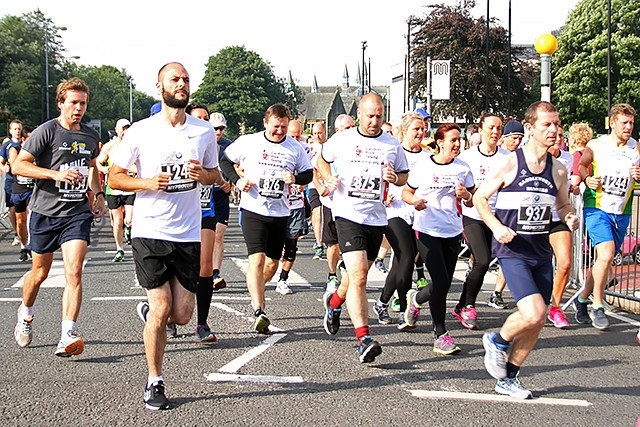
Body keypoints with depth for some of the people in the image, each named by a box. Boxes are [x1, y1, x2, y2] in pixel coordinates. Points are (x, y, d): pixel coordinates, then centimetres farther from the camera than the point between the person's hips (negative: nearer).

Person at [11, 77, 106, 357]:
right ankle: (25, 313, 43)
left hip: (78, 212, 2)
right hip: (44, 211, -2)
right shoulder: (46, 131, -7)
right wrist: (56, 174, -20)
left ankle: (67, 337, -17)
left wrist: (99, 194, 12)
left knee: (73, 272, -14)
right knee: (40, 272, 12)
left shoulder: (91, 137, 9)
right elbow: (18, 165, -10)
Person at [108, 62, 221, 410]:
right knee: (161, 308, -5)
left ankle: (148, 310, 37)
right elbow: (114, 176, 2)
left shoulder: (204, 131, 5)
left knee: (182, 315, 2)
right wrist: (148, 182, -16)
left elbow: (215, 174, 17)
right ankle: (154, 382, 14)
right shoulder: (141, 131, -3)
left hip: (188, 234, 3)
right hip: (150, 231, -3)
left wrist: (202, 175, -7)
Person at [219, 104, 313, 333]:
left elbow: (308, 173, 13)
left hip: (280, 213, 4)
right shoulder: (248, 142, -2)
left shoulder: (295, 148, 3)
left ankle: (254, 292, 40)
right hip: (253, 210, -3)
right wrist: (237, 180, -7)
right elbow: (226, 160, 9)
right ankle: (258, 312, -22)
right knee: (257, 258, -16)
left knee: (273, 262, 11)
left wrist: (295, 178, -9)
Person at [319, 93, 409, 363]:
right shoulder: (341, 140, 1)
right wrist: (329, 178, -2)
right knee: (358, 277, -17)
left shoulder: (392, 145, 6)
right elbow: (322, 160, 18)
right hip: (348, 215, -4)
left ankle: (334, 303, 49)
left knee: (359, 275, 18)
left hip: (376, 218, 4)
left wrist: (395, 178, -7)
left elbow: (404, 176, 16)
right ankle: (364, 339, -18)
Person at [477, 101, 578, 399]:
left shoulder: (558, 171, 5)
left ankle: (508, 378, 26)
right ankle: (497, 341, 11)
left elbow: (563, 204, 21)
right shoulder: (509, 164, -8)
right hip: (512, 251, -6)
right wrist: (496, 227, -16)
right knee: (534, 314, -20)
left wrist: (570, 217, -3)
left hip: (542, 253, 6)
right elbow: (479, 197, -1)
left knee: (536, 323, 8)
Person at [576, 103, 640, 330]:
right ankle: (597, 307, -7)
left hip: (621, 213, 4)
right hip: (596, 207, -4)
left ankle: (582, 299, 30)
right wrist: (587, 179, -8)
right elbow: (581, 165, 12)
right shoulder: (596, 145, 0)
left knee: (604, 260, 9)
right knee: (606, 253, -21)